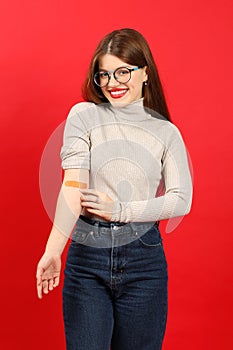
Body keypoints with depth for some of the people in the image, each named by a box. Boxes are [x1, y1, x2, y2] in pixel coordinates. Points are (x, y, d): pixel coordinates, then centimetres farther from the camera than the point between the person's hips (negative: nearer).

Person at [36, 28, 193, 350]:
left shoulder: (166, 132, 4)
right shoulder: (83, 115, -1)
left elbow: (182, 200, -2)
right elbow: (73, 186, -12)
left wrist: (121, 211, -11)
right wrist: (53, 250, -22)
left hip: (143, 259, 1)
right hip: (86, 255, -1)